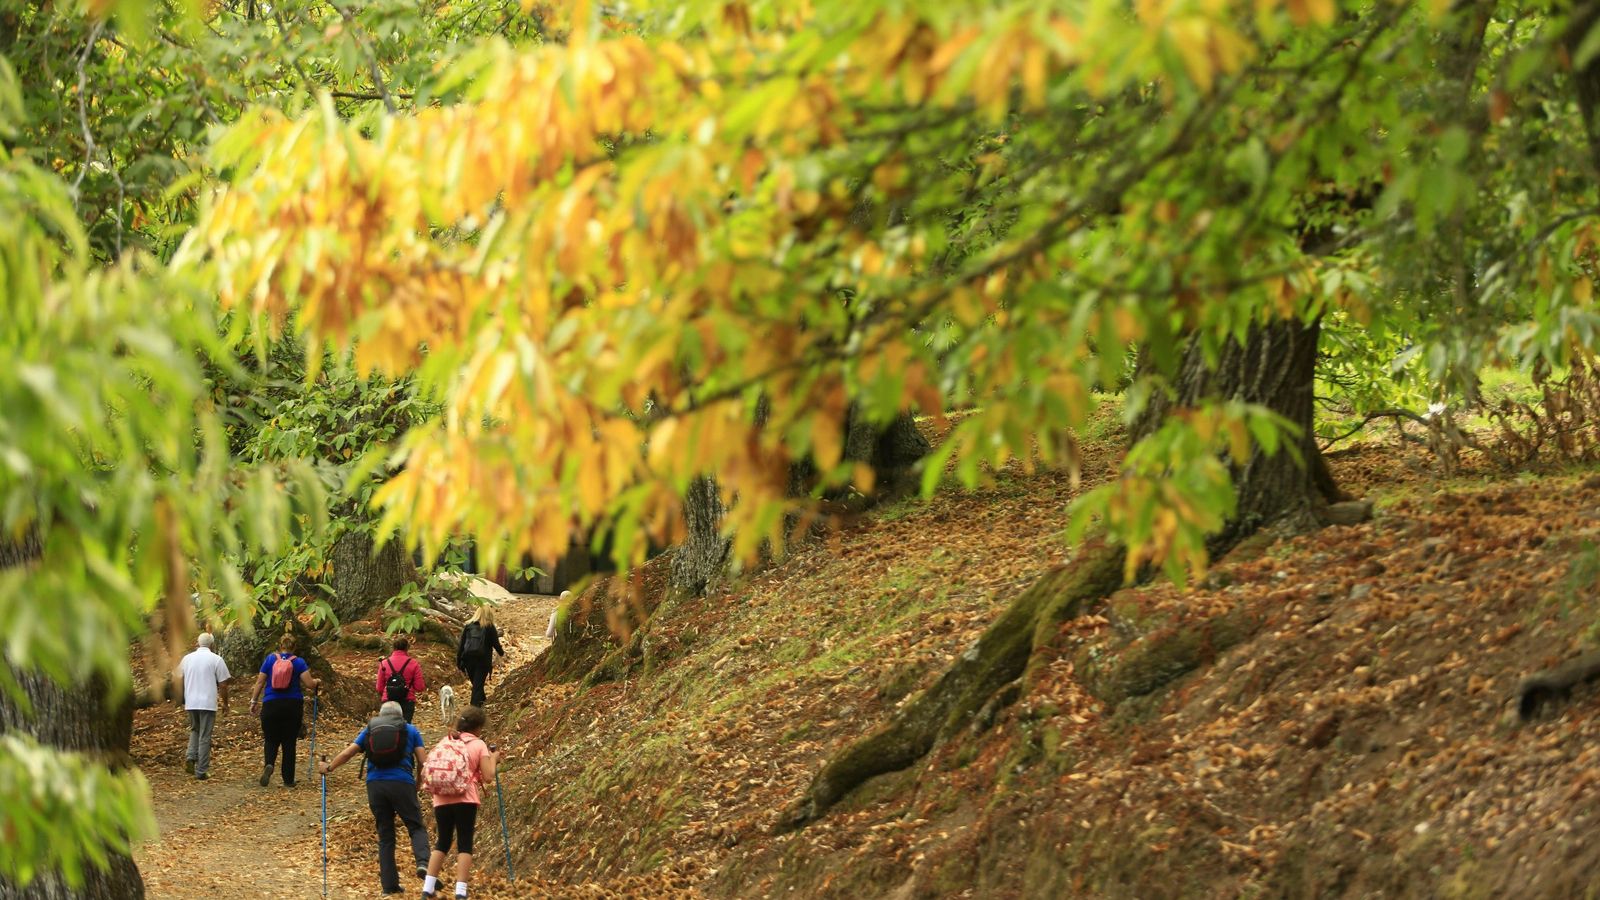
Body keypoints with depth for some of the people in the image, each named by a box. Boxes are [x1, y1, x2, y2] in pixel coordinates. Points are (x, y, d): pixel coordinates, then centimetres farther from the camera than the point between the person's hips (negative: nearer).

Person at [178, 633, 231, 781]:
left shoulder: (187, 659, 6)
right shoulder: (216, 660, -5)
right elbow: (223, 685, -6)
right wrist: (225, 703, 7)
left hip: (191, 702, 4)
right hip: (208, 703, -4)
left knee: (195, 730, 24)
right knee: (205, 737, 2)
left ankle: (190, 758, 4)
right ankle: (201, 771, 3)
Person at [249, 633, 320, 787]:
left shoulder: (270, 659, 2)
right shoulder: (299, 662, -2)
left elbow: (259, 682, 1)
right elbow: (309, 684, -8)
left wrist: (254, 701, 8)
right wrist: (316, 681, 13)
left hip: (271, 705, 0)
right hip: (293, 705, 0)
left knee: (271, 740, 9)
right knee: (289, 742, 8)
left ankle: (269, 764, -21)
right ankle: (288, 779, 10)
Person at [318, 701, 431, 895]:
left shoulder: (370, 730, 18)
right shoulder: (410, 730, 13)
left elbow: (347, 753, 18)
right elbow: (422, 761, 5)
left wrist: (328, 767, 34)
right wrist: (420, 783, 19)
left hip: (375, 784, 2)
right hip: (402, 783, -2)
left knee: (385, 836, 9)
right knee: (416, 827, 4)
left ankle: (389, 884, 6)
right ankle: (423, 861, -26)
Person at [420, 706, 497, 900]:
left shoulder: (445, 742, 12)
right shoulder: (478, 745, -1)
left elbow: (429, 770, 11)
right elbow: (488, 777, -7)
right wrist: (493, 759, 10)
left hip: (442, 801, 4)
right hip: (465, 801, -4)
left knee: (442, 842, 16)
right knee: (465, 844, 1)